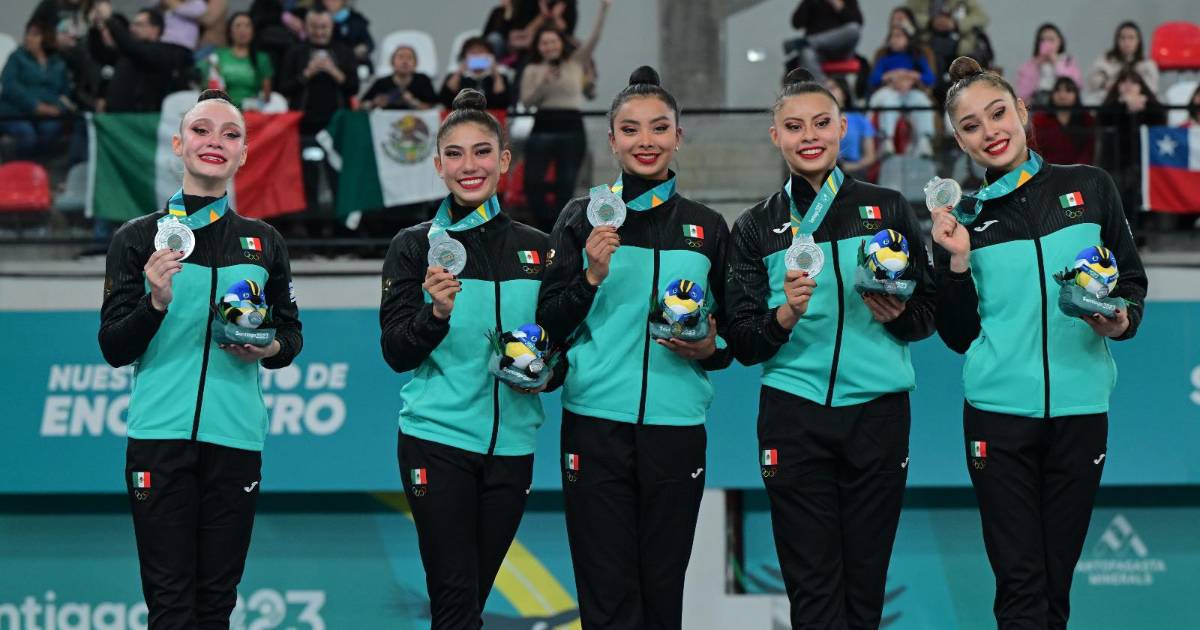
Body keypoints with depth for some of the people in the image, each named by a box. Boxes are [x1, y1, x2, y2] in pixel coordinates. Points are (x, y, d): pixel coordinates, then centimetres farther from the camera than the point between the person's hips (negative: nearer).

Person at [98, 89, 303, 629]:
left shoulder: (263, 242, 11)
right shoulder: (138, 239, 3)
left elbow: (292, 335, 17)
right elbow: (114, 349, 1)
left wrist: (269, 348, -6)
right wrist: (157, 302, -16)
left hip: (235, 437, 2)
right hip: (159, 436, -2)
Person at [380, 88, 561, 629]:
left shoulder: (536, 249, 9)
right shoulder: (414, 246, 1)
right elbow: (397, 353, -4)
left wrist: (545, 374, -6)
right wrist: (437, 312, -23)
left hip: (510, 443, 3)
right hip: (437, 438, -3)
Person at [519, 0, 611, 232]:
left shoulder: (576, 63, 7)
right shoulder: (533, 70, 6)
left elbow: (593, 39, -3)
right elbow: (526, 101, -2)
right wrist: (543, 83, -17)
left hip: (572, 129, 0)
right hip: (543, 128, 0)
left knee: (566, 184, 0)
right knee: (532, 181, -8)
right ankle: (546, 228, 3)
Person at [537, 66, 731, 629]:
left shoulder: (706, 228, 10)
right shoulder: (582, 220, 5)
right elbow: (550, 325, 1)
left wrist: (710, 349, -6)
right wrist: (592, 276, -14)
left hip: (676, 428, 2)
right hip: (596, 423, -2)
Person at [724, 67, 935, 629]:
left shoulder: (888, 209, 9)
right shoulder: (756, 228, 8)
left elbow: (929, 313, 10)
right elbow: (743, 344, 4)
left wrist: (898, 316, -12)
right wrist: (786, 315, -16)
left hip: (877, 409, 1)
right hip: (794, 415, 0)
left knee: (865, 583, 3)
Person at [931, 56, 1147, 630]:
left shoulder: (1088, 188, 5)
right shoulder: (963, 220, 6)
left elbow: (1133, 282, 10)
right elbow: (958, 336, 6)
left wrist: (1122, 320, -10)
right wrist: (957, 261, -7)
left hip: (1080, 408, 0)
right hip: (999, 414, 0)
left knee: (1056, 583, 6)